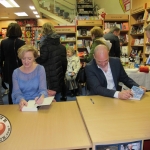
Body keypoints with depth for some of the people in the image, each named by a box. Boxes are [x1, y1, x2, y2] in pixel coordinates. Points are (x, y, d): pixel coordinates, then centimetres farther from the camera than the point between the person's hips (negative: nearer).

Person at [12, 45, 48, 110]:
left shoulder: (40, 69, -3)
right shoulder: (16, 72, 3)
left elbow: (43, 89, -8)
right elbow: (16, 92, -5)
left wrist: (41, 96, -32)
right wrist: (21, 100, -28)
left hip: (37, 103, 0)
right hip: (23, 104, 1)